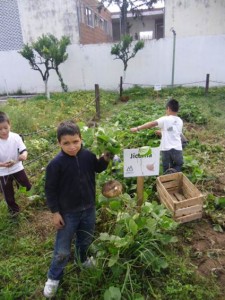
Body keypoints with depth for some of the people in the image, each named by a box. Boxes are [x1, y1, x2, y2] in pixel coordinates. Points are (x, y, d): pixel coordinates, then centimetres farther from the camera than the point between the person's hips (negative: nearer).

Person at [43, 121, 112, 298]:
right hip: (68, 213, -4)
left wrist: (106, 159, -9)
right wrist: (55, 212, -11)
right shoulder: (56, 164, -21)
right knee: (63, 250, 10)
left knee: (86, 240, 27)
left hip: (89, 209, 4)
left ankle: (82, 259, 57)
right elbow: (50, 189, -12)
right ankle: (54, 277, 36)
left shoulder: (88, 155, -10)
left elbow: (98, 169, 11)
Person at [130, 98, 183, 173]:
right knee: (178, 166, 20)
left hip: (166, 149, -3)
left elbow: (152, 124, -15)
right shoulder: (180, 121, 10)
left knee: (166, 170, 14)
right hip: (177, 149, 3)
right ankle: (175, 171, -9)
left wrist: (137, 128, -13)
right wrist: (161, 132, 28)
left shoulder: (165, 119, -5)